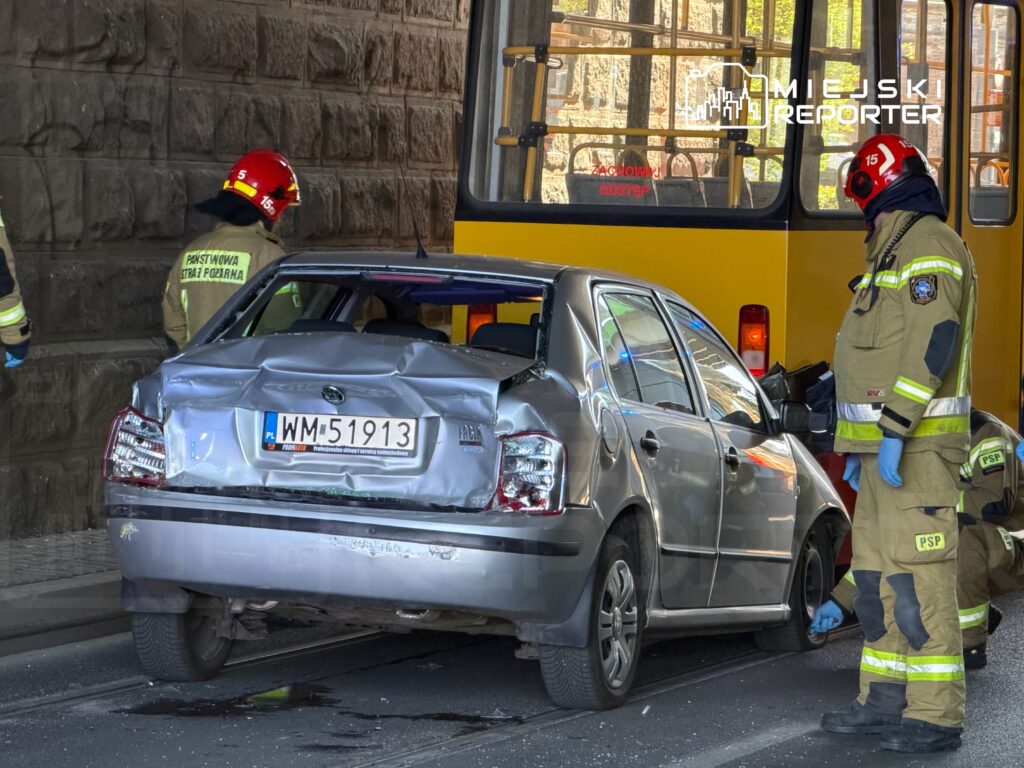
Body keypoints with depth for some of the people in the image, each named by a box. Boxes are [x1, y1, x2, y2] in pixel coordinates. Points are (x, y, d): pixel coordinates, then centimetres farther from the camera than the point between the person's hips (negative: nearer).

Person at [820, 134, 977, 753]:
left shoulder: (928, 247, -12)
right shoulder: (897, 252, 21)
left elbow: (933, 342, -23)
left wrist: (894, 430, -27)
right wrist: (860, 445, 25)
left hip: (916, 447, -11)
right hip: (885, 446, 11)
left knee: (918, 579, -12)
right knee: (877, 573, 13)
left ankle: (936, 717, -12)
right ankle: (885, 701, 19)